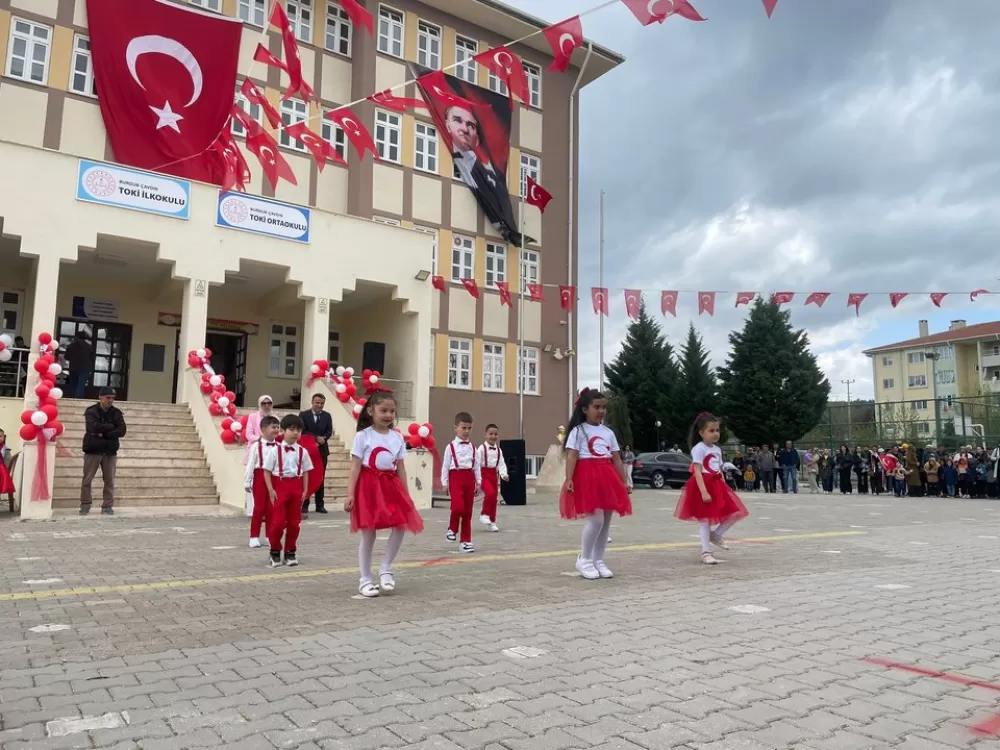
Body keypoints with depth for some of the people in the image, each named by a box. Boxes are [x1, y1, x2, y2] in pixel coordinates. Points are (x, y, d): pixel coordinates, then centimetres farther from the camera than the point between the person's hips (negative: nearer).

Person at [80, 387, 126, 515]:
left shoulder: (117, 413, 6)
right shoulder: (91, 411, -2)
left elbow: (122, 431, -6)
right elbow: (93, 427, -20)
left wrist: (103, 434, -14)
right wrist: (110, 427, -11)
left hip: (110, 452, 2)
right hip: (92, 450, -2)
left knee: (109, 480, 4)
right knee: (87, 479, 1)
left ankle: (108, 506, 11)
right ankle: (85, 505, 12)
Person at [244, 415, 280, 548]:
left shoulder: (277, 446, 2)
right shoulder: (256, 445, -9)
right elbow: (251, 464, -6)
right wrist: (247, 481, -6)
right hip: (260, 477, -4)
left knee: (271, 508, 8)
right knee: (259, 507, 1)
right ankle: (254, 537, 10)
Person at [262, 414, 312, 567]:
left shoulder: (302, 451, 3)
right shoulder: (276, 450, -5)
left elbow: (305, 472, 8)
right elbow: (267, 471, -3)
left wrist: (305, 490, 2)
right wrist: (271, 490, -9)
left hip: (296, 488, 3)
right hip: (279, 486, -3)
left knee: (294, 522, 8)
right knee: (278, 521, -4)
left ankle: (291, 552, 22)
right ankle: (275, 551, 15)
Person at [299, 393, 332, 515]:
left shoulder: (327, 416, 9)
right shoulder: (303, 415, 0)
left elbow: (329, 431, 0)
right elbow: (303, 431, -11)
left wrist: (322, 439, -19)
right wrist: (316, 438, -19)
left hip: (322, 450, 3)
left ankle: (320, 504, 11)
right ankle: (304, 505, 4)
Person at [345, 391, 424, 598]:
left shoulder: (397, 437, 9)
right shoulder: (363, 436, -4)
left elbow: (401, 469, 11)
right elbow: (355, 467, -8)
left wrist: (406, 495, 10)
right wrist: (350, 494, -14)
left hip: (391, 486, 4)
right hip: (369, 486, -4)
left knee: (401, 527, -6)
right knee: (368, 533, 2)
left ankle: (386, 569, 15)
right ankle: (365, 579, 16)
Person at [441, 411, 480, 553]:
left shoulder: (472, 448, 10)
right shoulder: (451, 446, -1)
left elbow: (476, 466, 12)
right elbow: (445, 465, -1)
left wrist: (478, 482, 6)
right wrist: (445, 483, -4)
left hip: (469, 479, 4)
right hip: (456, 478, -4)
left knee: (468, 511, 7)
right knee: (458, 507, -21)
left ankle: (466, 541, 16)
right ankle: (452, 529, 9)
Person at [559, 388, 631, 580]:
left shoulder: (608, 433, 17)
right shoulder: (578, 431, 0)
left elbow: (617, 459, 16)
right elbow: (571, 456, -10)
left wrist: (623, 482, 12)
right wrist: (569, 479, -22)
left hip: (607, 478, 6)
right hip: (587, 476, -6)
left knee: (606, 520, 6)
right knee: (596, 519, -14)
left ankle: (598, 560, 18)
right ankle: (584, 560, 2)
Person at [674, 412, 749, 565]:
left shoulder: (717, 449, 13)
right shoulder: (699, 448, -12)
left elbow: (719, 472, 18)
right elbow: (697, 472, -19)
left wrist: (725, 488, 11)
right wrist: (704, 491, -26)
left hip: (717, 486, 8)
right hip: (703, 486, -8)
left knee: (735, 513, 3)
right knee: (705, 519, -2)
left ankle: (716, 535, 22)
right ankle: (706, 552, 7)